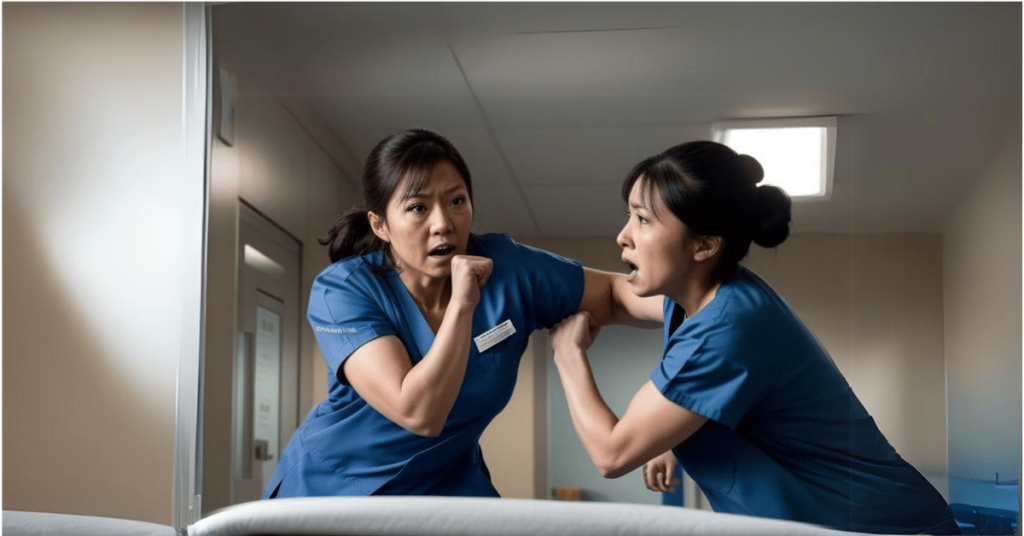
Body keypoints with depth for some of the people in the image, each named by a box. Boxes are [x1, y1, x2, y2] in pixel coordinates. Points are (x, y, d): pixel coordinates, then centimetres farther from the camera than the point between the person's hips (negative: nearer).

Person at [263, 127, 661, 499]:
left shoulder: (507, 269, -14)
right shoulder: (340, 291, -23)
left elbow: (614, 295, -5)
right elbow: (420, 413, -32)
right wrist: (461, 304, -35)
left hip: (446, 484, 1)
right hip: (334, 489, 0)